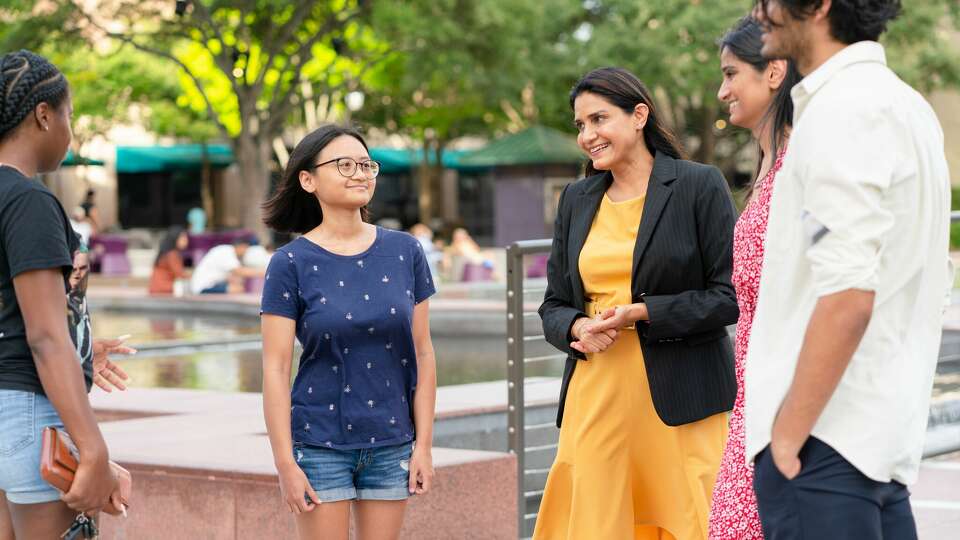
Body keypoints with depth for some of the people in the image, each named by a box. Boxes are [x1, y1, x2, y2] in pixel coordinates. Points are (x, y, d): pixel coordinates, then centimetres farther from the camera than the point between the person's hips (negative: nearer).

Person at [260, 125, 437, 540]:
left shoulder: (405, 252, 2)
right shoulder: (292, 264, -6)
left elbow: (422, 353, 4)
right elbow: (275, 369, -7)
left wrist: (424, 444, 0)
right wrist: (285, 463, -11)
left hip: (391, 443, 3)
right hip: (320, 445, -3)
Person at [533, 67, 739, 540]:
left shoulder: (700, 186, 0)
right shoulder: (576, 200, 15)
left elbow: (729, 297, -5)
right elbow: (553, 305, 17)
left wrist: (643, 314, -13)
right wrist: (577, 328, -5)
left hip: (680, 399, -4)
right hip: (595, 395, 4)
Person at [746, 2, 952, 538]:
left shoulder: (842, 108, -15)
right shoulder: (909, 106, 16)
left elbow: (847, 295, -24)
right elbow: (933, 274, 22)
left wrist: (787, 435, -17)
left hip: (828, 439, -10)